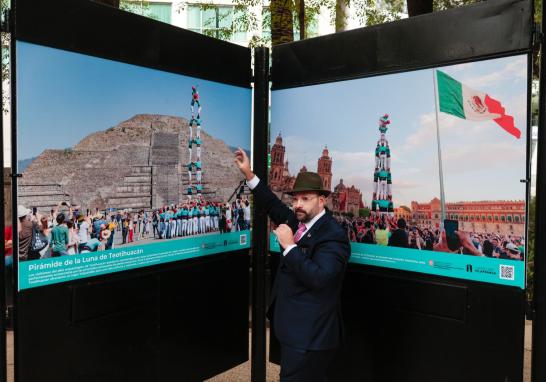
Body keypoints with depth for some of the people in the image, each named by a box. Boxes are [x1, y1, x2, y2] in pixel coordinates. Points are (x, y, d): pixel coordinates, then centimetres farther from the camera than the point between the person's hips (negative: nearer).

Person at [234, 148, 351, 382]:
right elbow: (274, 206, 19)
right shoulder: (299, 222, 6)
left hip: (309, 336, -9)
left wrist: (289, 246, -27)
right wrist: (248, 174, 14)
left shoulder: (333, 236, -20)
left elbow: (318, 278, -31)